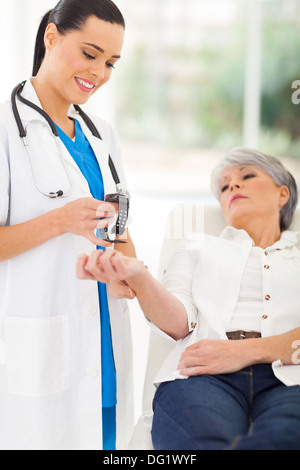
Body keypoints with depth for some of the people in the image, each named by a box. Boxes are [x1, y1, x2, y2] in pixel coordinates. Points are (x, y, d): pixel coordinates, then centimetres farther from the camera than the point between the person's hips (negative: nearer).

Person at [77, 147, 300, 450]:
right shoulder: (198, 246, 30)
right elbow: (179, 324, 10)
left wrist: (248, 351, -11)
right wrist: (136, 276, -10)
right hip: (203, 377, 0)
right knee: (201, 443, -40)